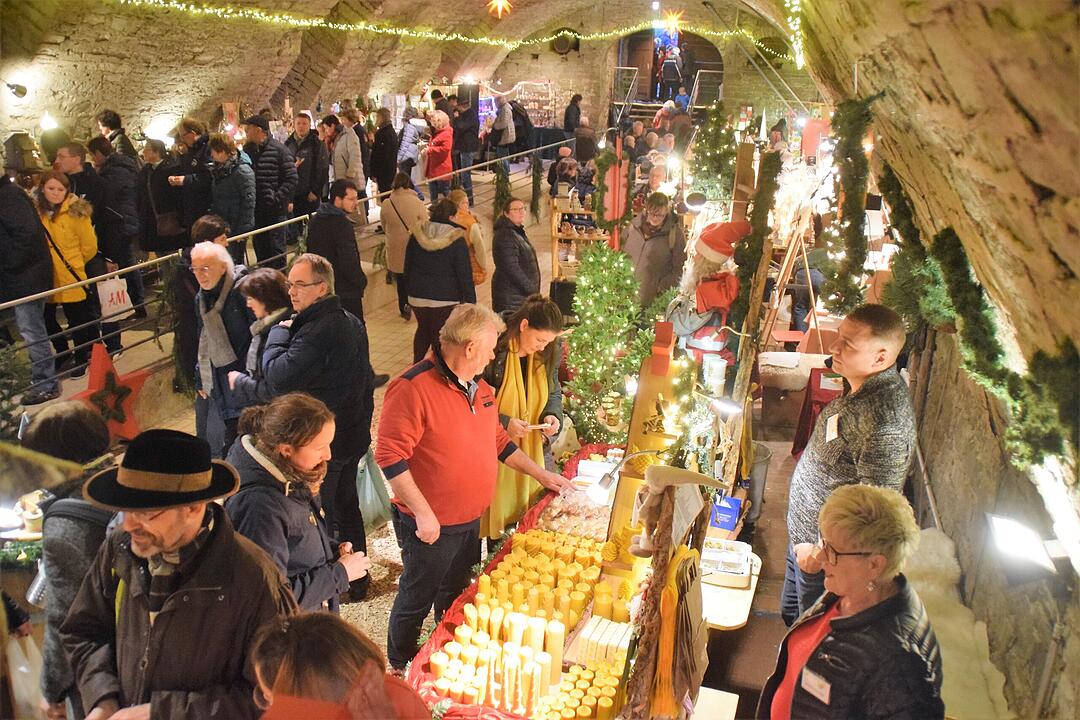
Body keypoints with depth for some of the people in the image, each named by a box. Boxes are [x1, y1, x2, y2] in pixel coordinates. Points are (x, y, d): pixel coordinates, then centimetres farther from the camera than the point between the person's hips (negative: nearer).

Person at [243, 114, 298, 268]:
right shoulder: (247, 149, 9)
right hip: (255, 209, 6)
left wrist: (277, 199, -16)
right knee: (260, 249, 14)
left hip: (275, 210, -6)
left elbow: (291, 179, -10)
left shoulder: (279, 149, -7)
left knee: (276, 249, -1)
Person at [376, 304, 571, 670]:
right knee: (416, 602, 12)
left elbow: (498, 441, 17)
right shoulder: (412, 388, -24)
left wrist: (540, 474, 16)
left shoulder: (479, 387, 5)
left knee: (455, 597, 24)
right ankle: (401, 672, 35)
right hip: (430, 527, -8)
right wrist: (423, 513, -26)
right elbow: (390, 457, -26)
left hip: (470, 520, 8)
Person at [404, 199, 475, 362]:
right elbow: (465, 274, -11)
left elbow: (408, 265, 10)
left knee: (423, 329, 25)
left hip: (417, 295, 5)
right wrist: (470, 301, -6)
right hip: (445, 299, -5)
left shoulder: (416, 236, 2)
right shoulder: (456, 240, -12)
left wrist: (409, 289, 21)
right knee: (441, 336, 6)